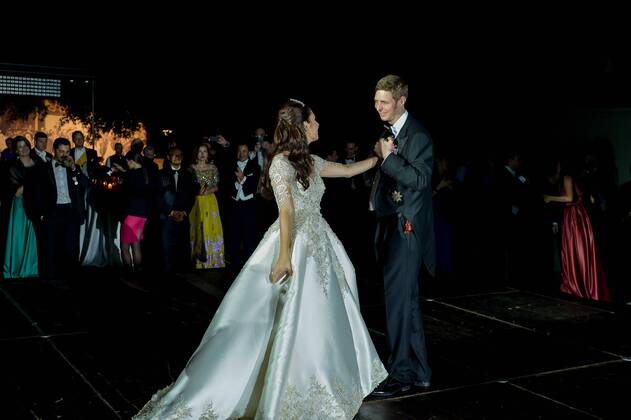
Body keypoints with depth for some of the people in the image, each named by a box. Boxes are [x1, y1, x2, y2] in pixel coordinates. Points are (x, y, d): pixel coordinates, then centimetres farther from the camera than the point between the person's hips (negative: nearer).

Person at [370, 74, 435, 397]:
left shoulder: (417, 135, -11)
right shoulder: (389, 132, 14)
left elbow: (419, 178, -19)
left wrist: (389, 156, -18)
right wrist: (380, 155, 7)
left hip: (406, 227, -9)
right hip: (392, 224, 9)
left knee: (398, 299, -5)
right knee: (407, 299, 14)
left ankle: (401, 373, 6)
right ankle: (418, 371, 25)